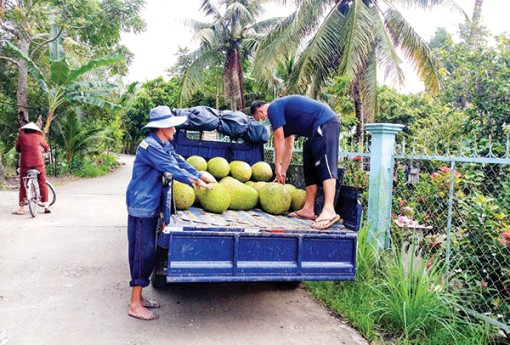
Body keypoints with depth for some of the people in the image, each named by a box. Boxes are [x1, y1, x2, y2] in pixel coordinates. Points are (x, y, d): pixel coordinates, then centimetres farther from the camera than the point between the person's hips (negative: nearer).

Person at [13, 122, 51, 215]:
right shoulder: (38, 136, 6)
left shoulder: (21, 136, 4)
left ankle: (21, 208, 7)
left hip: (25, 164, 0)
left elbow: (17, 149, 11)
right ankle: (46, 206, 6)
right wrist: (46, 151, 41)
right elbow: (46, 147, 18)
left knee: (23, 185, 7)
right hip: (38, 163, 0)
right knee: (42, 183, 8)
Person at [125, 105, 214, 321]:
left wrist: (201, 176, 4)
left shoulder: (164, 145, 13)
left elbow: (180, 162, 13)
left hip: (150, 206, 10)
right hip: (142, 206, -10)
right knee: (143, 253, -6)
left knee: (146, 252, 15)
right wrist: (196, 182, -15)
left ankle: (138, 297, 26)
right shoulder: (150, 146, -18)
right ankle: (135, 305, 3)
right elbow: (172, 169, -20)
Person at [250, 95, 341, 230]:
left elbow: (279, 139, -6)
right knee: (311, 170, 10)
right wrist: (282, 173, 27)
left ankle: (329, 211, -32)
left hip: (325, 123, -10)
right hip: (319, 129, 10)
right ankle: (308, 209, 10)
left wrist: (277, 166, 2)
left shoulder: (273, 108, -4)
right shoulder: (284, 113, 25)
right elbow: (288, 147, 26)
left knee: (324, 165, -22)